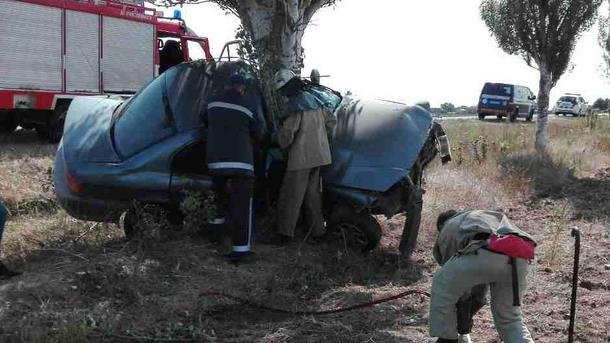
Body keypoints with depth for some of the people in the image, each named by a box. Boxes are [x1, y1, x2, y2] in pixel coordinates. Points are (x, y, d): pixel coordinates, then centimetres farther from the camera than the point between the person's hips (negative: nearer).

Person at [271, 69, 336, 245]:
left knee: (291, 196, -1)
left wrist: (284, 149, 0)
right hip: (319, 155, 8)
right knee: (313, 193, 16)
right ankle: (317, 230, 21)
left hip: (301, 157, -8)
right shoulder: (315, 101, 8)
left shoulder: (294, 107, -17)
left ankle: (285, 234, 2)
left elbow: (286, 134, -19)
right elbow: (331, 121, 18)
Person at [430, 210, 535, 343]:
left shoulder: (446, 232, 32)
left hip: (485, 254, -5)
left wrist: (463, 327, 44)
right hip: (518, 257, 5)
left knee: (442, 286, 22)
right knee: (510, 319, 25)